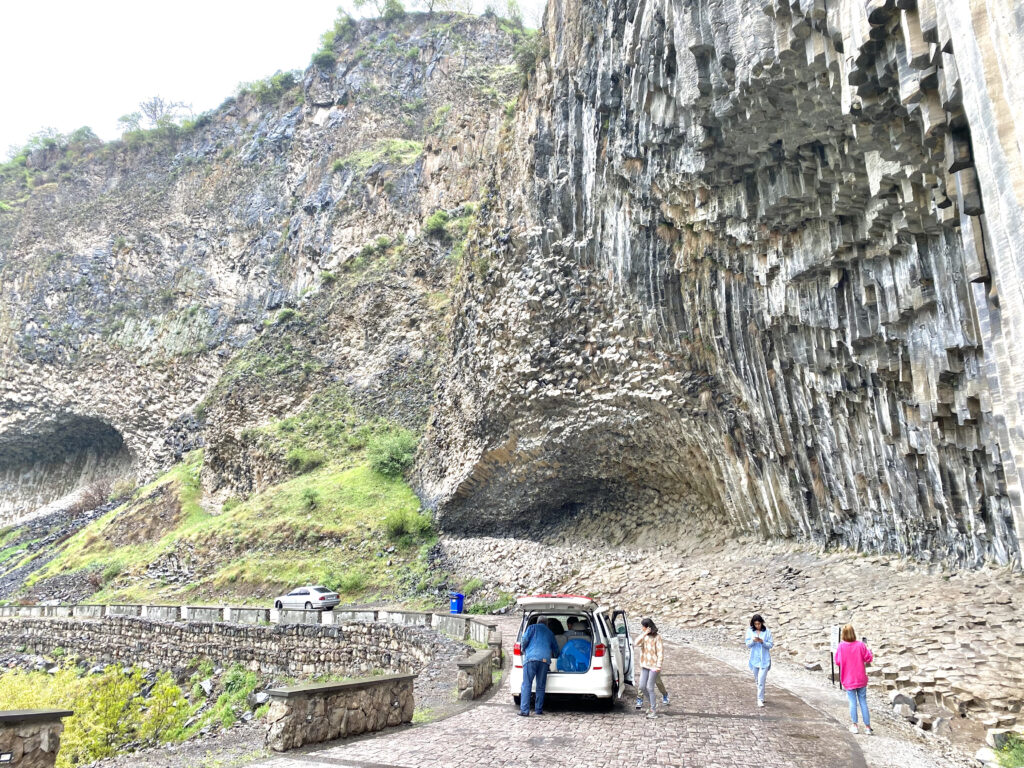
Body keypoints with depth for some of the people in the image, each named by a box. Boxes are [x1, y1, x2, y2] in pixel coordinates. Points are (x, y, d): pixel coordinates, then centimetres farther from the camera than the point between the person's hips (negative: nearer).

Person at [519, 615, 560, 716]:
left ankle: (524, 711, -12)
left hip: (531, 658, -4)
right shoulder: (550, 633, 29)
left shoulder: (532, 627, 18)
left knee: (526, 685, -5)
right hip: (545, 659, 4)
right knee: (541, 686, 11)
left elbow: (525, 639, 3)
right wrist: (554, 656, 54)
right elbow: (556, 649, 34)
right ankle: (538, 710, 10)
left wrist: (523, 649, 21)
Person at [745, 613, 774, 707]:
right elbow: (748, 645, -2)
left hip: (764, 659, -3)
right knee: (757, 680, 16)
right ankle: (761, 696, 37)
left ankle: (760, 699, -2)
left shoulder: (767, 631, -7)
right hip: (754, 659, 3)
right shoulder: (750, 631, -2)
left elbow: (770, 645, -5)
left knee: (761, 680, -10)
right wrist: (753, 640, -23)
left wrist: (762, 641, -22)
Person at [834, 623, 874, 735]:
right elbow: (869, 659, -4)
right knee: (863, 702, 9)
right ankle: (867, 727, 12)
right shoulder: (860, 645, -12)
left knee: (853, 702, 9)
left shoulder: (841, 646, -13)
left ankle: (854, 725, 11)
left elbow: (838, 662, -2)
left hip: (848, 680, -1)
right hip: (861, 679, 1)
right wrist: (869, 650, 16)